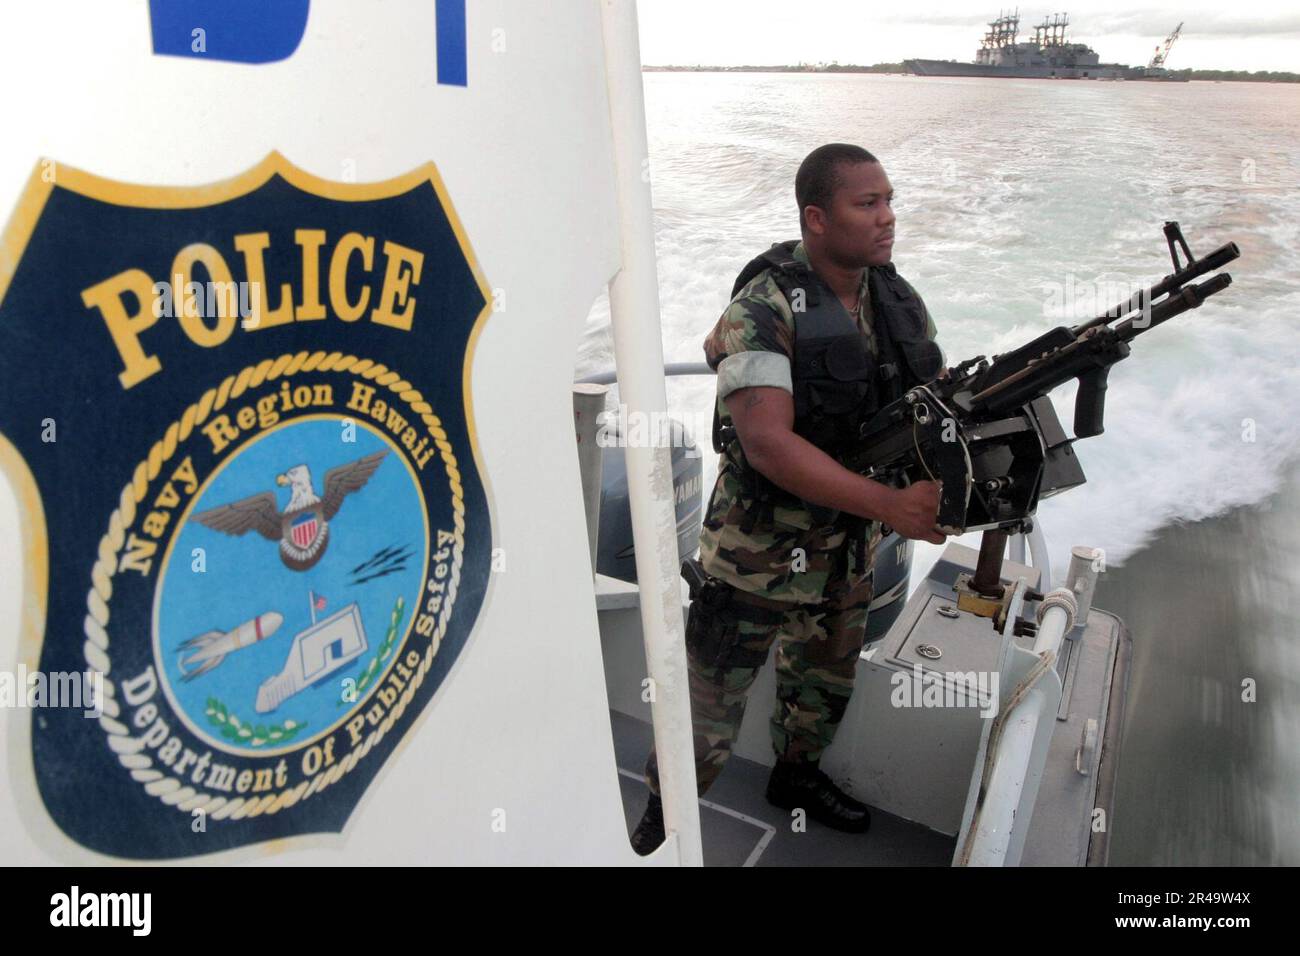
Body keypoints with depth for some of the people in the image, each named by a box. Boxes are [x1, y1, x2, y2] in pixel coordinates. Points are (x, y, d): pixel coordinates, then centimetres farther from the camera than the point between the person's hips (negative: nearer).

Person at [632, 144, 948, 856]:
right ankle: (663, 819, 34)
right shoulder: (764, 310, -24)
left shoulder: (899, 300, -1)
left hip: (849, 548, 7)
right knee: (710, 699, 8)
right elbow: (769, 443, -32)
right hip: (759, 552, -6)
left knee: (826, 682, 26)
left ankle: (797, 775, 54)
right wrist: (890, 504, -35)